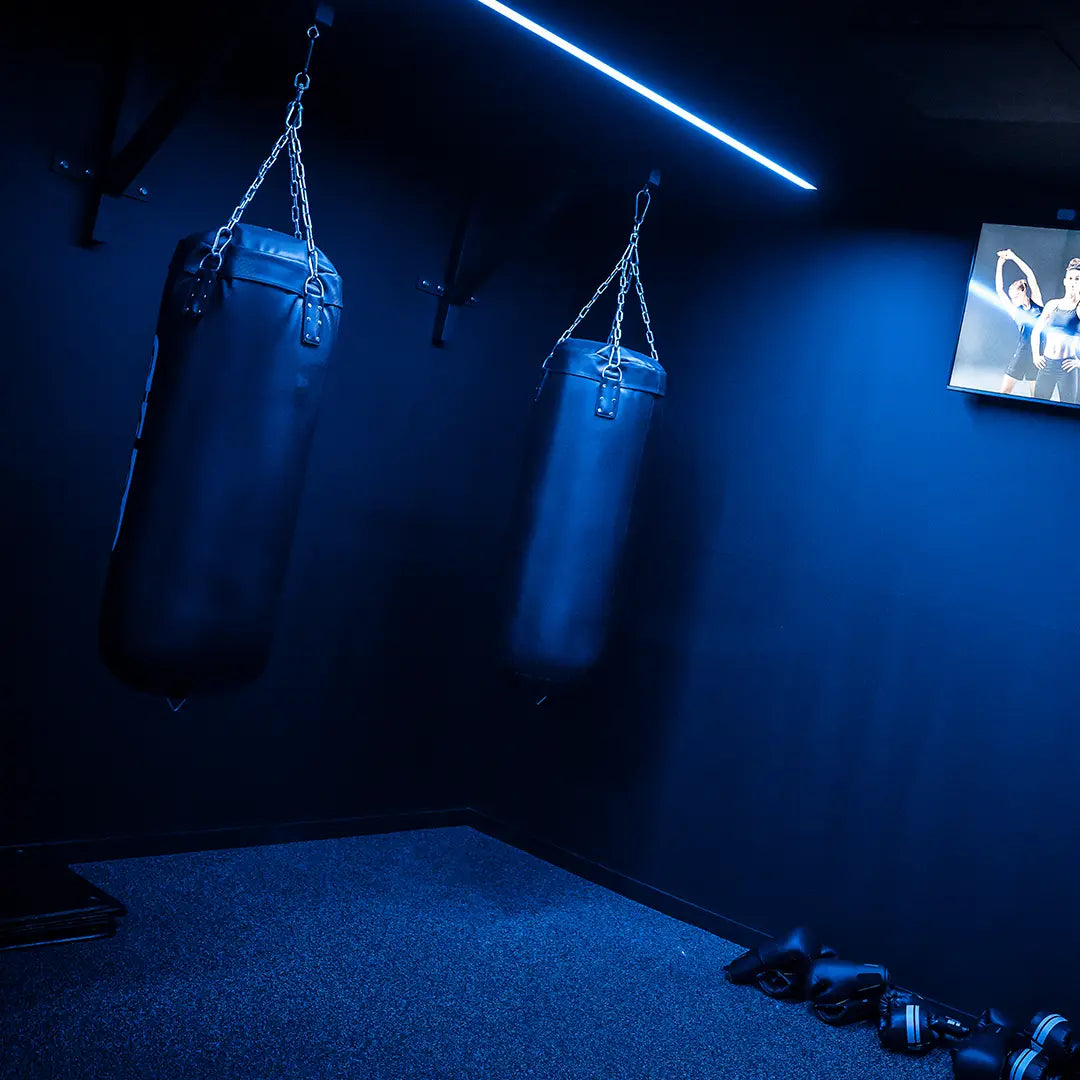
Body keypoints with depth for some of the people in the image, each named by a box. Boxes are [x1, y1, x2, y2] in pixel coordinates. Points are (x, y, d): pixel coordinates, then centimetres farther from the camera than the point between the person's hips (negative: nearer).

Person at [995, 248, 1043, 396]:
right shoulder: (1014, 310, 7)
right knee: (1005, 392, -4)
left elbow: (1030, 276, -2)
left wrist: (1014, 257, -2)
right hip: (1021, 354, 1)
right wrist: (1000, 264, 1)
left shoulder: (1036, 303, 4)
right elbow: (1000, 290, 2)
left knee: (1035, 394, 4)